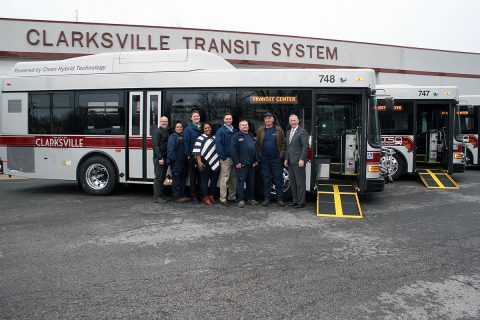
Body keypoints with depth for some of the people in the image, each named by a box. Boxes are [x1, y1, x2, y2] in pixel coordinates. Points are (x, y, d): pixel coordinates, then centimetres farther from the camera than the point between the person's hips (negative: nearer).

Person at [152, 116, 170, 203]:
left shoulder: (167, 132, 19)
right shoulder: (157, 131, -7)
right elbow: (156, 146, -16)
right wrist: (160, 158, -23)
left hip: (165, 159, 8)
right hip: (159, 159, -8)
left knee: (163, 177, 12)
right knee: (159, 178, -7)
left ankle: (161, 195, 20)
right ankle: (157, 197, -3)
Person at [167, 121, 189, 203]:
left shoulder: (183, 136, 18)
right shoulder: (172, 137, -4)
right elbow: (170, 149, -13)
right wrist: (173, 159, -19)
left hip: (183, 162, 8)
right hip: (176, 162, -8)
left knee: (183, 178, 12)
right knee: (176, 178, -5)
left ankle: (182, 195, 21)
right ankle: (177, 196, 0)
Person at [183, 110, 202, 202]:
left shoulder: (202, 128, 11)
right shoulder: (188, 129, -1)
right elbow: (186, 142, -5)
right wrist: (188, 155, -11)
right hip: (192, 156, -4)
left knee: (200, 176, 8)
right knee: (193, 176, 3)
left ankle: (199, 194, 18)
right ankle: (193, 195, 11)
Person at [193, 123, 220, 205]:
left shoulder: (214, 138, 16)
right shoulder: (200, 138, -1)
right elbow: (197, 151, -8)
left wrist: (218, 161, 15)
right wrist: (199, 162, -16)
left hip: (215, 163, 6)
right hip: (205, 163, -6)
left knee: (214, 180, 8)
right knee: (204, 180, -1)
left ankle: (211, 196, 20)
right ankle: (205, 198, 7)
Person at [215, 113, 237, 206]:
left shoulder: (234, 130, 15)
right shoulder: (220, 131, -4)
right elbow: (218, 144, -11)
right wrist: (223, 156, -16)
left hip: (234, 158, 7)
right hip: (226, 158, -7)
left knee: (234, 178, 12)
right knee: (224, 178, -6)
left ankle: (232, 196, 22)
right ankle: (223, 199, -2)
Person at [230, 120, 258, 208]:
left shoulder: (251, 136, 19)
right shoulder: (236, 136, -2)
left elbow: (256, 148, 21)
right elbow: (232, 150, -9)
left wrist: (256, 160, 12)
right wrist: (236, 162, -14)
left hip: (252, 164, 6)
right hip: (241, 164, -6)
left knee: (251, 182, 10)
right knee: (241, 181, -4)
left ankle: (250, 198, 20)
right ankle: (240, 200, 1)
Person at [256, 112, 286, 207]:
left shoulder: (279, 130, 5)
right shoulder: (260, 131, 10)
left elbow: (283, 143, 3)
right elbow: (258, 144, 8)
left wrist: (281, 154, -5)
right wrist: (259, 155, -1)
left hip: (276, 159, -2)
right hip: (264, 159, 2)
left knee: (278, 179, 1)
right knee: (266, 180, 6)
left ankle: (280, 199, 7)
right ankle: (266, 199, 13)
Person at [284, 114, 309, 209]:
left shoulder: (302, 131, -6)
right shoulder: (288, 132, 18)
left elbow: (305, 146, -12)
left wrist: (302, 159, -17)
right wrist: (286, 159, 15)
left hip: (298, 161, -8)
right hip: (290, 162, 8)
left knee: (300, 182, -3)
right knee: (292, 182, 12)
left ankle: (301, 202, 2)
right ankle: (295, 200, 21)